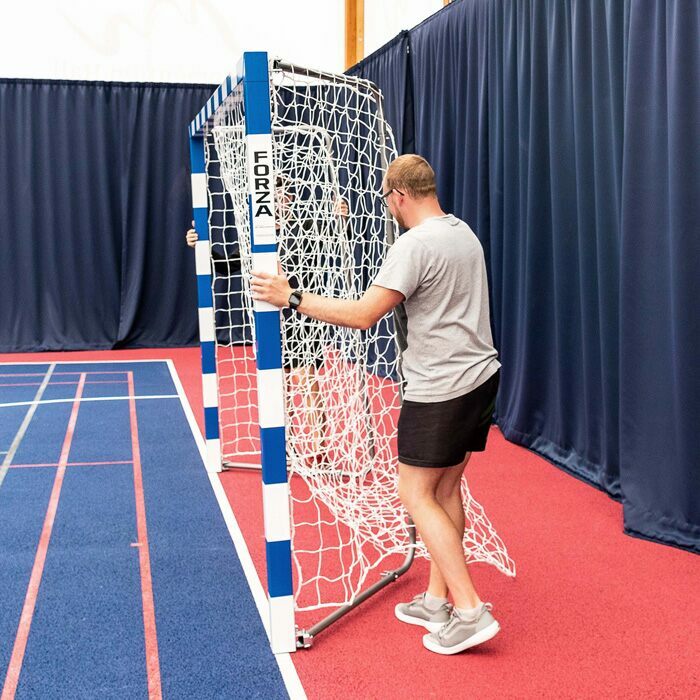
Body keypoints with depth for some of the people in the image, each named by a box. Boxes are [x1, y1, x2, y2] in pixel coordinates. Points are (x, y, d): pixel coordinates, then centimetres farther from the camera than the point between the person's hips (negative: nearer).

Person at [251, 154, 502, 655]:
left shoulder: (416, 244, -17)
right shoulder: (464, 233, 10)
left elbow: (364, 315, -22)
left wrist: (293, 299, -18)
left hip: (441, 388, -9)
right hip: (480, 375, 9)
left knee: (417, 495, -1)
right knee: (446, 490, 14)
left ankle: (470, 613, -3)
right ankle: (438, 600, 22)